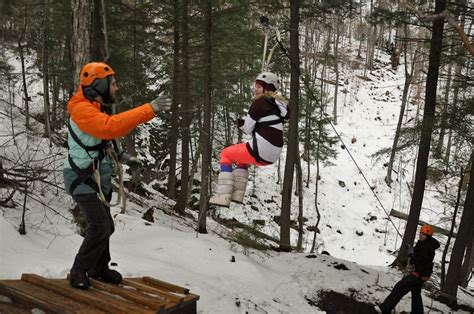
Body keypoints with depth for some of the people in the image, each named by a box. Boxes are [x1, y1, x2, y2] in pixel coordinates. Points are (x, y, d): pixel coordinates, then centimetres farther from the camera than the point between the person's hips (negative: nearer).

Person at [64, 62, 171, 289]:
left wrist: (119, 155, 4)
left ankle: (99, 268, 33)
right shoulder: (82, 109, -22)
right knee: (100, 227, -13)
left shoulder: (98, 108, 10)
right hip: (82, 179, -9)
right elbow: (110, 126, -40)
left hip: (98, 178, 9)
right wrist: (150, 109, -43)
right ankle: (79, 271, 6)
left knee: (105, 227, 15)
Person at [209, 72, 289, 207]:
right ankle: (238, 194, 26)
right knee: (242, 157, 36)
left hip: (259, 151, -8)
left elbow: (247, 129, -6)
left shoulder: (260, 102, -8)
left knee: (226, 154, 16)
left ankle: (223, 196, 7)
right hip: (272, 157, 8)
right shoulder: (279, 105, 16)